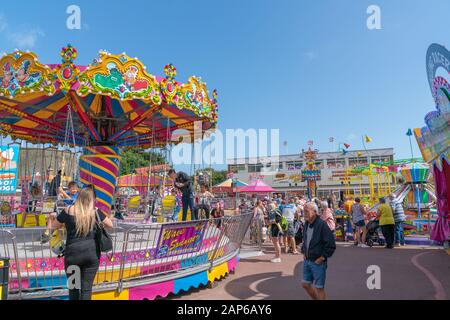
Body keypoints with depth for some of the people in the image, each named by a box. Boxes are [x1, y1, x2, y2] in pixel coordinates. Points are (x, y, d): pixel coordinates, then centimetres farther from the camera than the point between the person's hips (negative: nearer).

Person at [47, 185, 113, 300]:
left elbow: (54, 226, 13)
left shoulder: (68, 211, -2)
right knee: (87, 288, 9)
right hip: (92, 253, 1)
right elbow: (110, 225, 13)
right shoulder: (95, 212, 0)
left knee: (73, 287, 19)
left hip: (73, 253, 0)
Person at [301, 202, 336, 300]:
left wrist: (322, 258, -16)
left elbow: (331, 245, -19)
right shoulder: (307, 224, 6)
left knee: (319, 288, 4)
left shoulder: (322, 225, -18)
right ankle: (316, 298, 36)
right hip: (307, 261, 8)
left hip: (318, 262, -8)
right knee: (305, 284, 15)